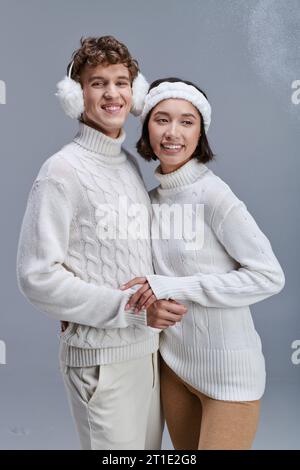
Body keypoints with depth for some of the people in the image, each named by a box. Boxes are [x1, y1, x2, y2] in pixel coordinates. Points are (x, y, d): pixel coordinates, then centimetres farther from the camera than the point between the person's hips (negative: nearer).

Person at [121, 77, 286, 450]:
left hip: (227, 369, -6)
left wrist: (173, 287, -21)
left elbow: (269, 276, -18)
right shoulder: (153, 198, 3)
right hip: (174, 360, 6)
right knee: (184, 448, 20)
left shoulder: (212, 194, -17)